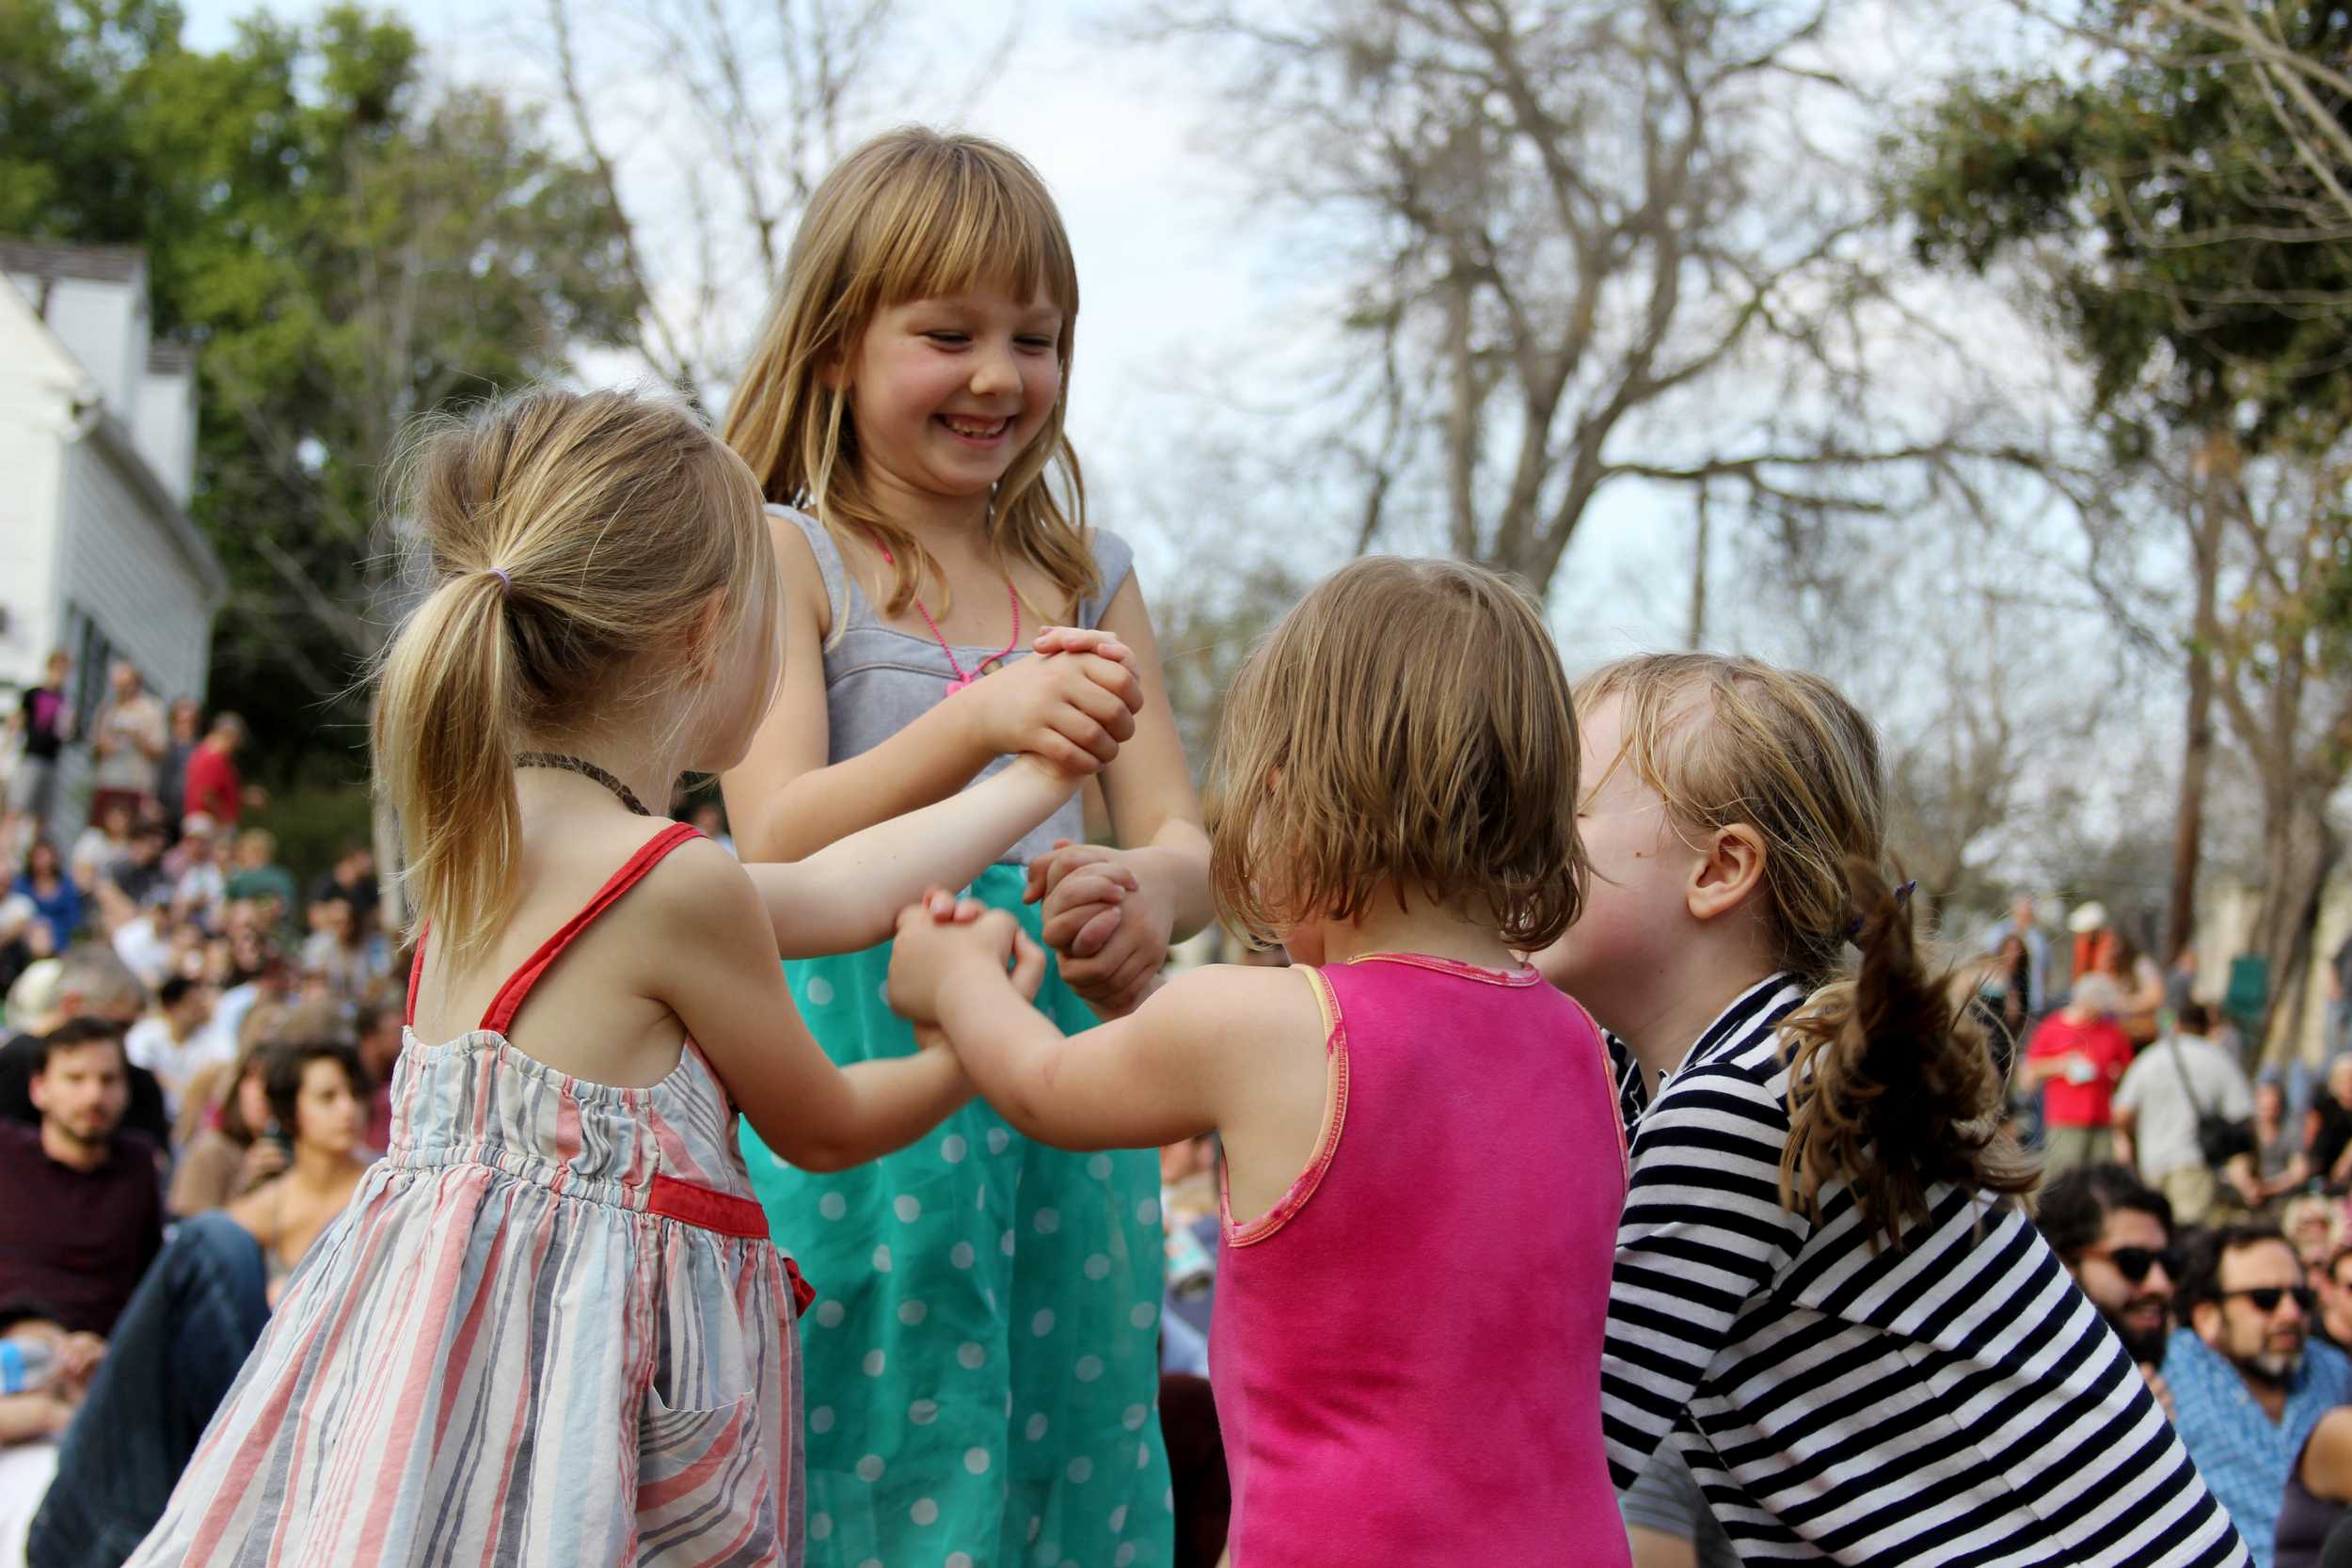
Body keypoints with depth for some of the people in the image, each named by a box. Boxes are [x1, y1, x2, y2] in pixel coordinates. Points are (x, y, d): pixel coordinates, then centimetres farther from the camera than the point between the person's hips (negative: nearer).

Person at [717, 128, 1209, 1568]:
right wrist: (980, 722, -27)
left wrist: (1151, 894, -18)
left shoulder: (1086, 575, 12)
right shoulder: (785, 556, -2)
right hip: (857, 1082, -4)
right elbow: (776, 845, -12)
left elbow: (1183, 838, 6)